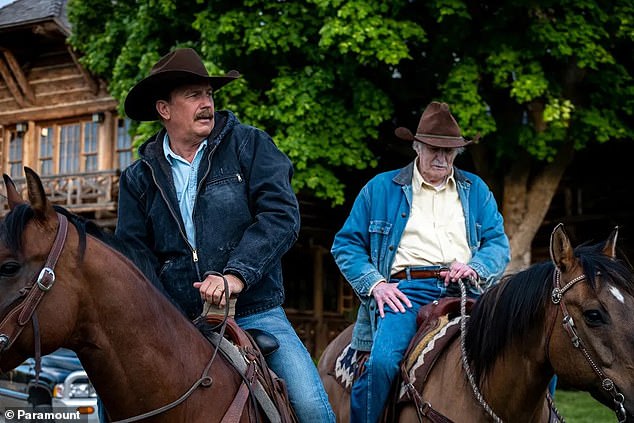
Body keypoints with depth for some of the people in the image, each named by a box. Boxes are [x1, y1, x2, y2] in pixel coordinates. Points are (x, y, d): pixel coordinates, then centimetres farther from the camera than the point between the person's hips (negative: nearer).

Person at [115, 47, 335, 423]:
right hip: (174, 324, 2)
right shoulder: (139, 179, 10)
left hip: (255, 315, -2)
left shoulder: (251, 145, 3)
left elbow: (281, 216, -9)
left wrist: (236, 274, -23)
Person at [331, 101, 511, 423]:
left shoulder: (476, 190, 22)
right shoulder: (380, 188, 14)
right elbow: (347, 243, 12)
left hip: (466, 290, 3)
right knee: (382, 360, -31)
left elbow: (498, 243, 15)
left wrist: (476, 268, -8)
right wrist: (374, 283, -6)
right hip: (405, 290, -2)